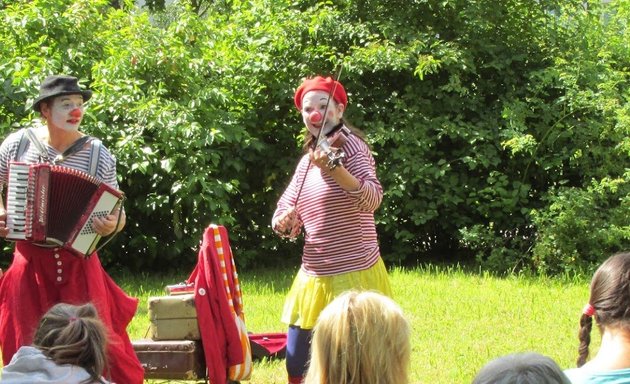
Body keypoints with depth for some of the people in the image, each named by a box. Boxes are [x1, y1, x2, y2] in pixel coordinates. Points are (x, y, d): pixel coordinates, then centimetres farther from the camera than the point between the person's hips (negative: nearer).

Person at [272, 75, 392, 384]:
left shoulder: (351, 146, -9)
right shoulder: (307, 161, 12)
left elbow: (372, 199, -27)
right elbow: (284, 212, 14)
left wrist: (333, 167, -42)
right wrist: (283, 222, -10)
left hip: (354, 276, -7)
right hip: (312, 278, 7)